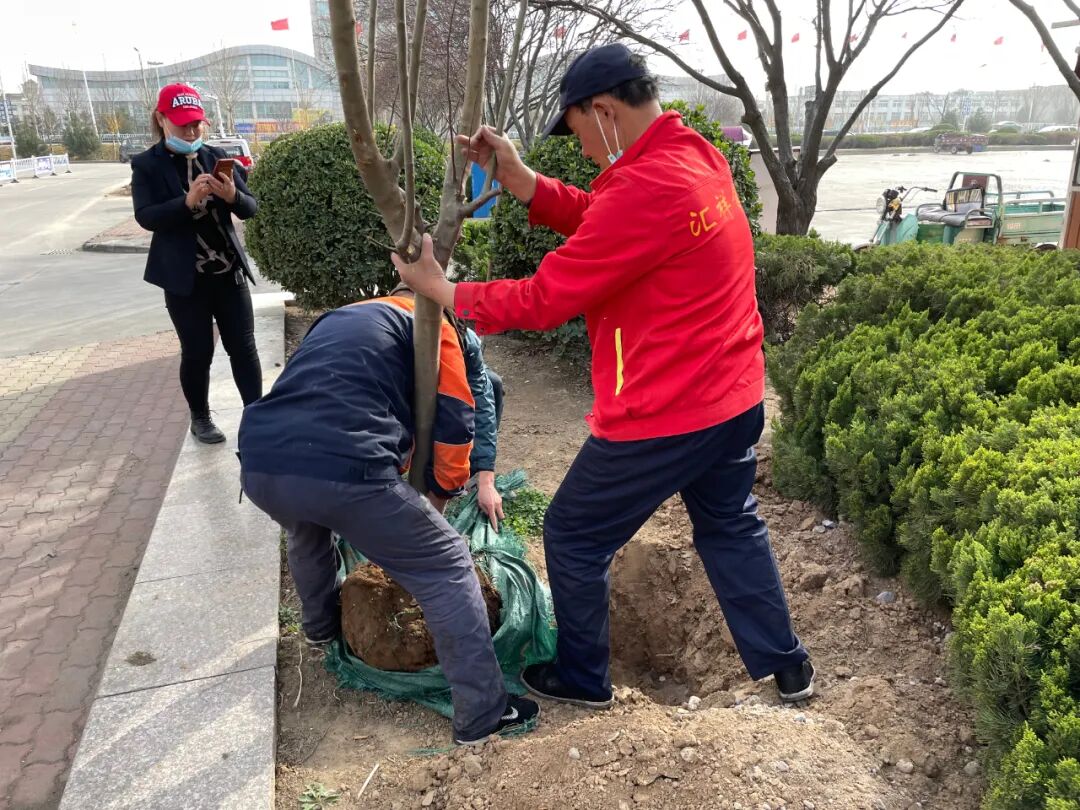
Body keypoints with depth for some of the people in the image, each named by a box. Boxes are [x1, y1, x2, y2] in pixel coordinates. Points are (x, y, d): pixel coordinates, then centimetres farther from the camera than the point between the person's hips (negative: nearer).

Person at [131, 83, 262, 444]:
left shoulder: (216, 157, 5)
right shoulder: (147, 165, -3)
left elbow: (250, 209, 1)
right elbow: (146, 217, -15)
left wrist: (232, 195, -22)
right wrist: (188, 201, -31)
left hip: (229, 272, 3)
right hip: (184, 277, -2)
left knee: (243, 347, 4)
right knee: (197, 352, 7)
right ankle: (200, 418, 25)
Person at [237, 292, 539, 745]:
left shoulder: (336, 319, 36)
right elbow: (454, 424, 9)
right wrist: (439, 496, 27)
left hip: (259, 465, 7)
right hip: (340, 471, -7)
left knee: (305, 525, 41)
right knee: (447, 570, 9)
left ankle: (321, 624, 59)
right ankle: (482, 713, 12)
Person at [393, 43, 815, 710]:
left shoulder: (644, 190, -24)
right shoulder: (698, 158, 6)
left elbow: (542, 300, -19)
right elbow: (591, 218, 11)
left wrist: (438, 287, -6)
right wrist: (514, 172, 1)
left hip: (662, 419, -9)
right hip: (736, 401, 9)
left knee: (574, 538, 11)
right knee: (732, 528, 26)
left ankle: (582, 679, 30)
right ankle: (787, 667, 37)